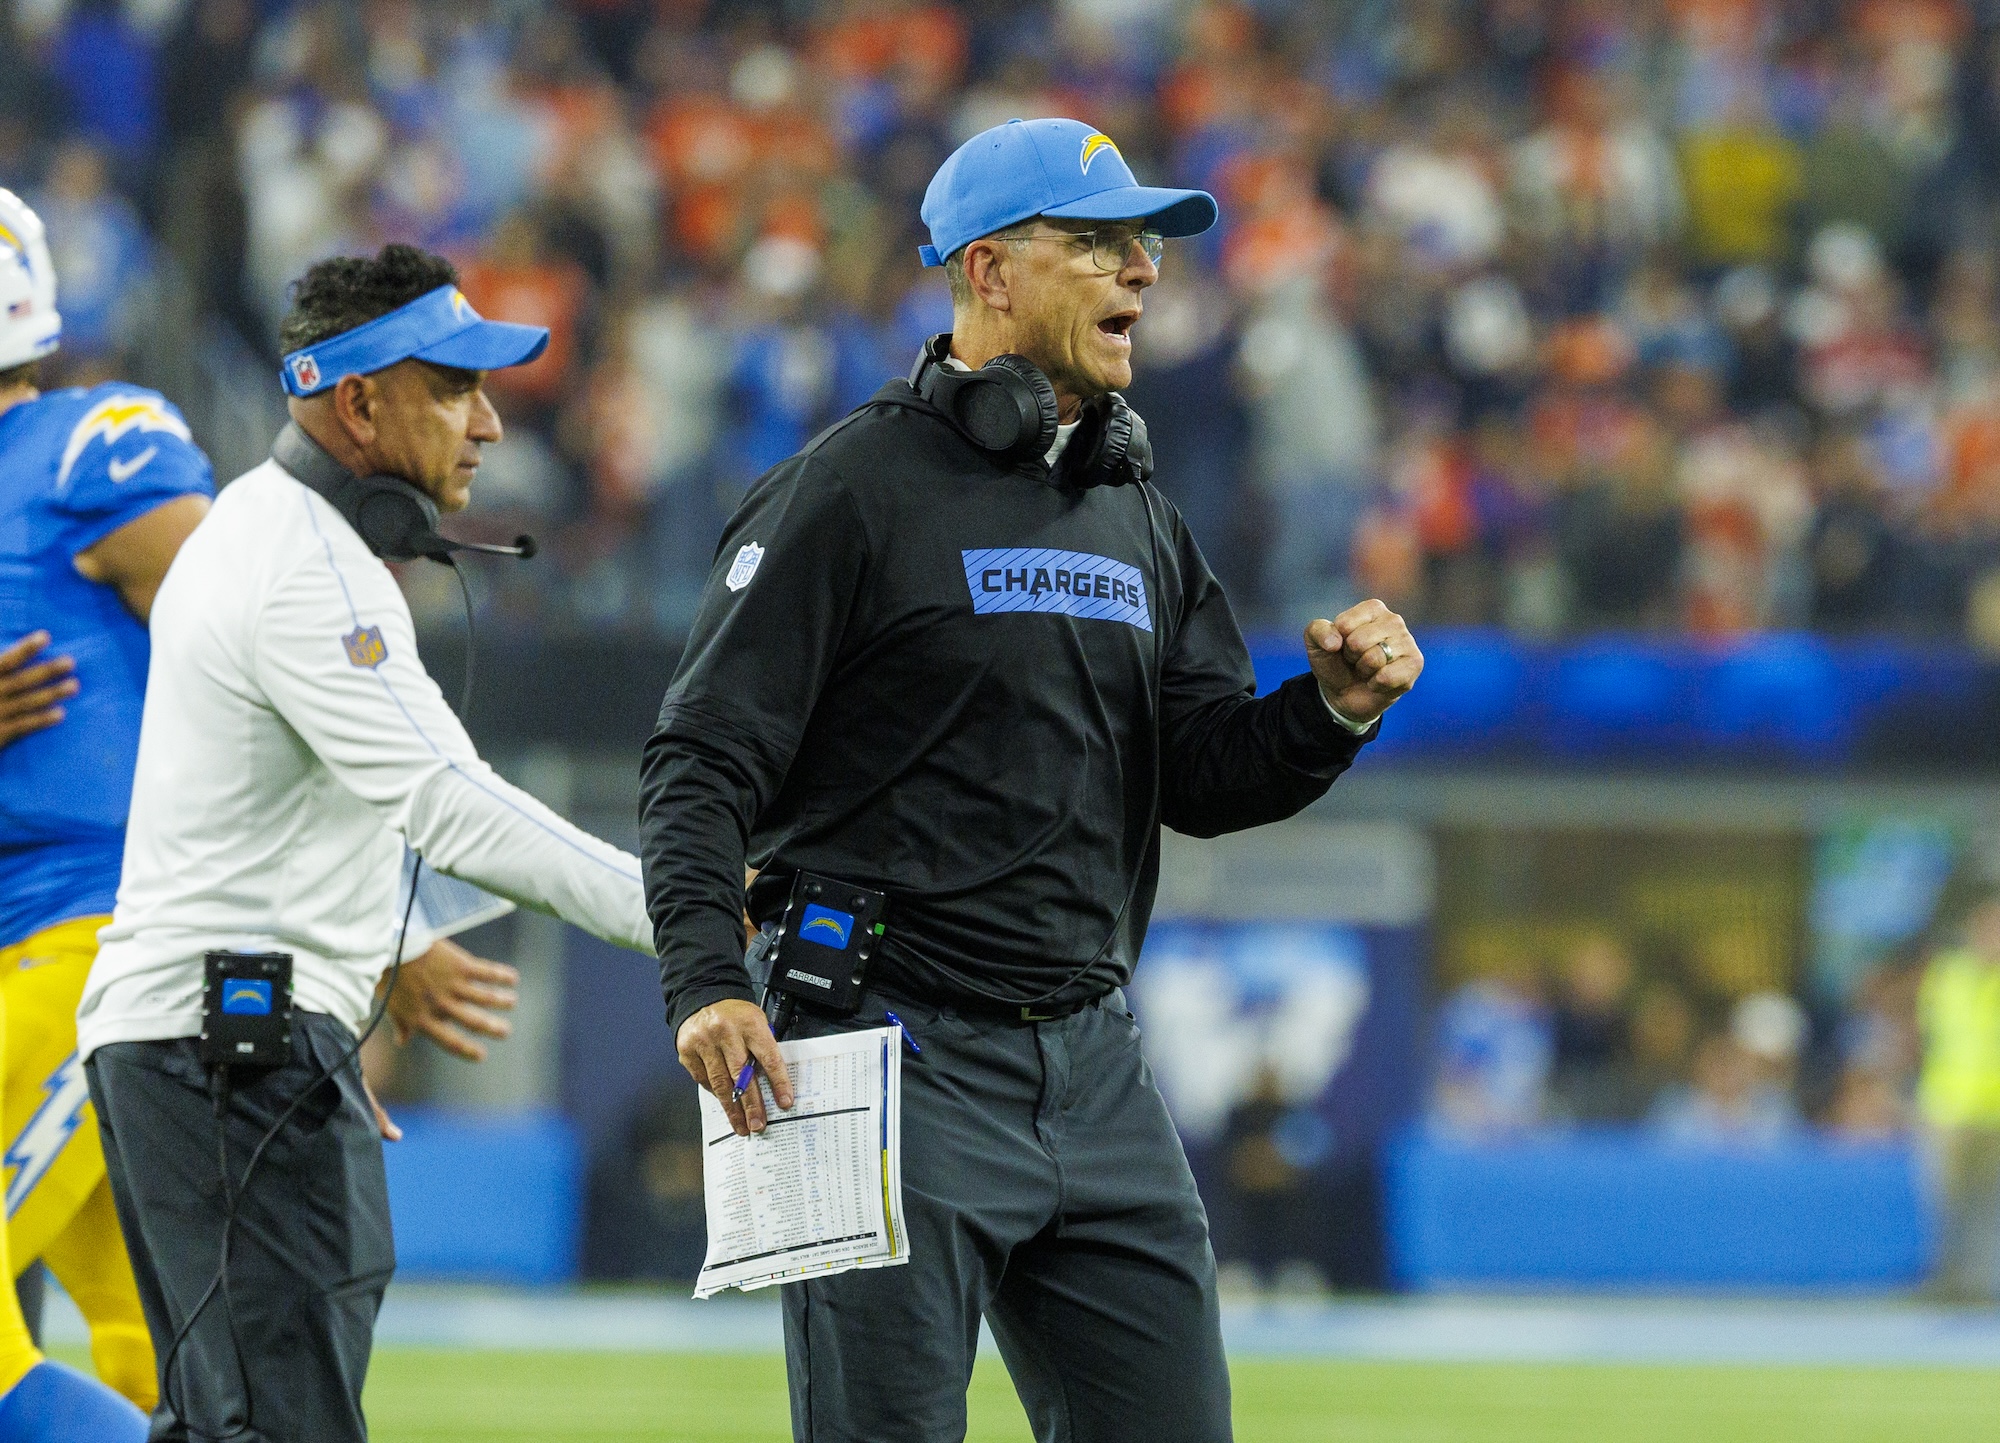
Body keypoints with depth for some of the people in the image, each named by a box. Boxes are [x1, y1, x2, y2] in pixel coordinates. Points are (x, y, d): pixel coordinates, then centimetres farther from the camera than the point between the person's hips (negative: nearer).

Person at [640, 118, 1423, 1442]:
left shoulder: (1139, 517, 16)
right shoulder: (853, 490, -6)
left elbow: (1204, 778, 15)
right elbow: (704, 764, -10)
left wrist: (1337, 709, -6)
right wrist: (707, 984, -25)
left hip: (1095, 1067, 7)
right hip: (900, 1058, -7)